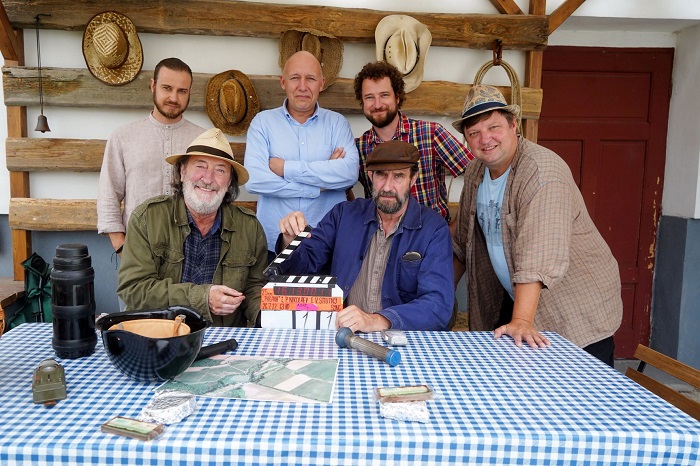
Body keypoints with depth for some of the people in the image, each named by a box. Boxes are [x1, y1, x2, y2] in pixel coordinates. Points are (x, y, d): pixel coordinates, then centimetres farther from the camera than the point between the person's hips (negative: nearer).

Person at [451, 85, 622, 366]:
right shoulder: (475, 172, 3)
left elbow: (539, 255, -32)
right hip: (513, 301, 6)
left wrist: (522, 321, -37)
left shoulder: (542, 170, -22)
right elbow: (462, 243, 12)